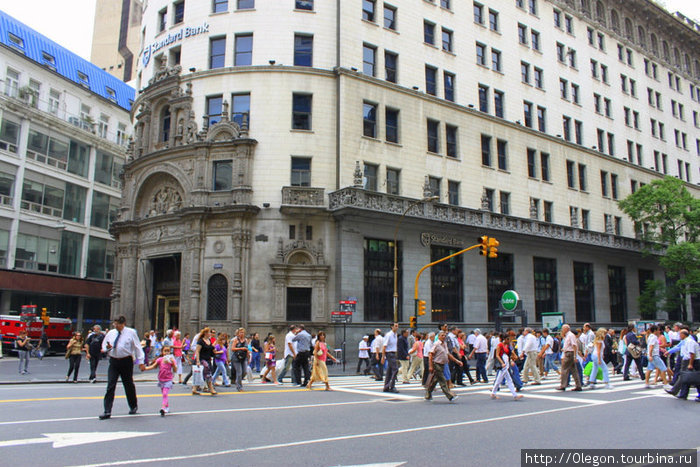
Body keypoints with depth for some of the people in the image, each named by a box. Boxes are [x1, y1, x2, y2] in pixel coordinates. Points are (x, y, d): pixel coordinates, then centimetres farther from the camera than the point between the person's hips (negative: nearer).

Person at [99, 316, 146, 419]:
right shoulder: (110, 333, 7)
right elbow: (104, 346, 17)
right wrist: (107, 348, -9)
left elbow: (137, 347, -1)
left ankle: (133, 407, 29)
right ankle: (107, 411, -3)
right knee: (110, 386, -6)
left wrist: (141, 362, -6)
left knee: (129, 385, 9)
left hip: (126, 362, -2)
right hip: (113, 361, 3)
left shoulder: (131, 333, -3)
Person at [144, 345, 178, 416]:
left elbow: (175, 370, -12)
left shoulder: (171, 360, -7)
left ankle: (163, 408, -26)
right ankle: (167, 407, 31)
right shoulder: (160, 360, 0)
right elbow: (153, 366, 0)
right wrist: (145, 368, -14)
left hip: (168, 380, -4)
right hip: (161, 380, 4)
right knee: (164, 394, 15)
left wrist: (173, 363, -26)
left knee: (165, 394, -17)